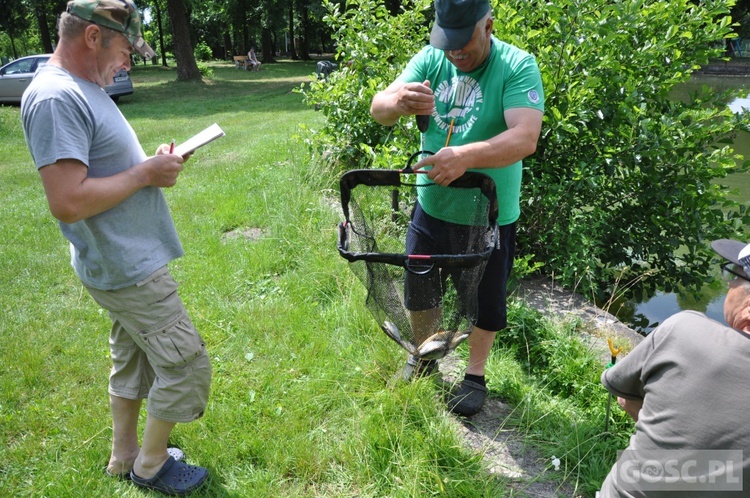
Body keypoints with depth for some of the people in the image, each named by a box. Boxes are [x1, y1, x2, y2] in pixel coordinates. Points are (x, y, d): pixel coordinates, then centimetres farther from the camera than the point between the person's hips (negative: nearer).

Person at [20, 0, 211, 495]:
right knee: (186, 364, 1)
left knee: (134, 358, 21)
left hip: (127, 260, 10)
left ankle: (124, 456, 39)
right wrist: (145, 173, -19)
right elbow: (68, 203, -28)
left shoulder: (84, 88, 10)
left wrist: (152, 163, 3)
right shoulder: (55, 98, -22)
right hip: (129, 268, -10)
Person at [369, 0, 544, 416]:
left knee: (485, 298, 13)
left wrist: (466, 156, -47)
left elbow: (525, 137, -30)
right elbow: (378, 109, -14)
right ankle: (424, 355, 43)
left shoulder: (517, 66, -17)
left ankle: (475, 375, 36)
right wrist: (397, 102, -38)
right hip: (432, 206, 4)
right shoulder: (431, 59, -5)